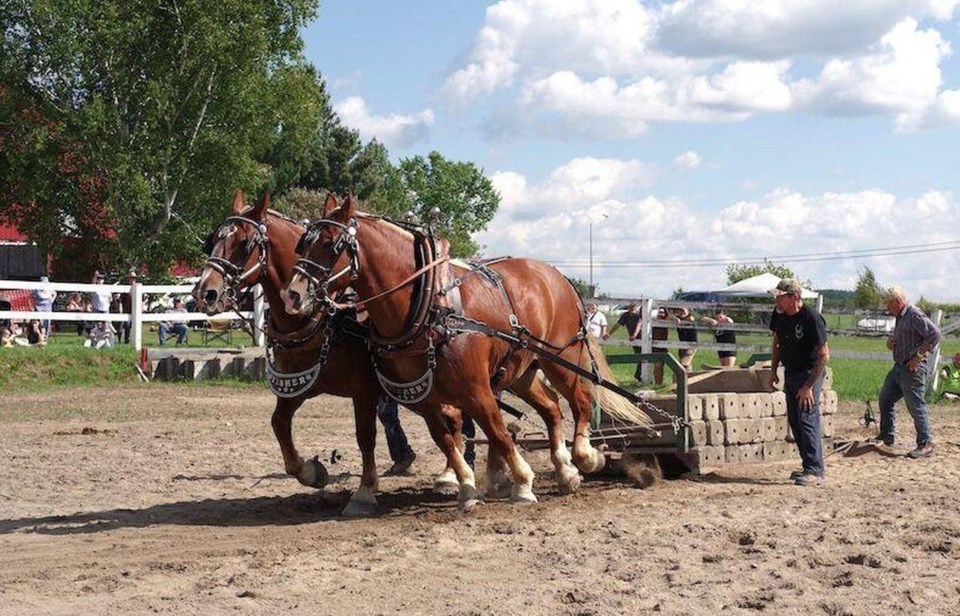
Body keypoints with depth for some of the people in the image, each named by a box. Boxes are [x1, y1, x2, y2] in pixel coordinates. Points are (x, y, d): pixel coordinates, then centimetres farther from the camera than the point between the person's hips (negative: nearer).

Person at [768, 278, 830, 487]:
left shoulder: (811, 319, -23)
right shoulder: (779, 314, -1)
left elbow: (823, 354, -20)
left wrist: (809, 385, -22)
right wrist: (773, 370, 12)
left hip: (809, 373, -8)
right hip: (790, 373, 8)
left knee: (807, 420, -13)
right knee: (794, 421, 11)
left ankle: (815, 472, -11)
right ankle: (809, 466, 21)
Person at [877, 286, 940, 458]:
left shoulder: (915, 316, -16)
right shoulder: (900, 317, 15)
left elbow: (935, 335, -22)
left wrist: (919, 356, -21)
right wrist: (890, 341, 6)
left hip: (913, 369, -10)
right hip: (899, 367, 10)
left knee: (916, 406, -6)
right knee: (885, 399, 15)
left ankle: (925, 444, 2)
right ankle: (886, 437, 27)